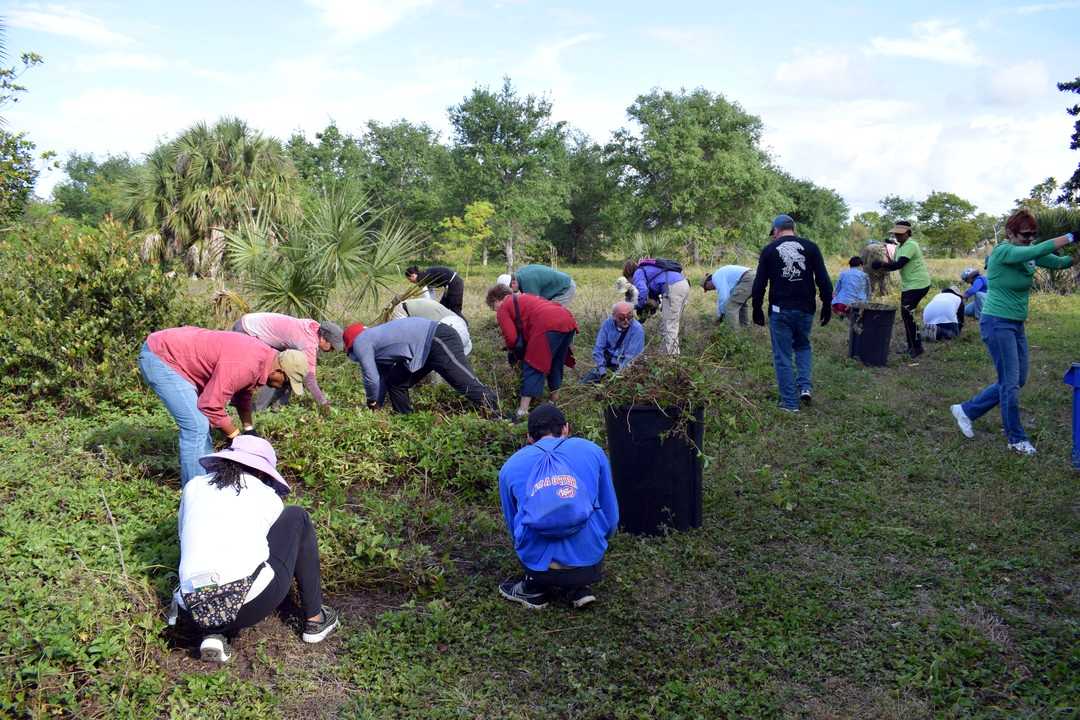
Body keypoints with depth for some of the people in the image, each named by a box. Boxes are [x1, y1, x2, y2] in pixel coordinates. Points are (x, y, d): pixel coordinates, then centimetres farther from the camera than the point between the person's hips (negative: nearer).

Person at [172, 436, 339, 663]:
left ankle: (215, 633, 11)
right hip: (253, 605, -3)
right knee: (296, 518, 20)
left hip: (197, 611, 4)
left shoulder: (194, 486, 17)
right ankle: (314, 618, 22)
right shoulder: (266, 495, 12)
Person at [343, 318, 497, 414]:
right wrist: (378, 406, 35)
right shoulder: (374, 338, 26)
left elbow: (371, 378, -2)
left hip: (437, 340, -10)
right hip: (428, 347, 10)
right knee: (395, 382, 17)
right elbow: (383, 376, 32)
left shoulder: (360, 343, -1)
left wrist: (372, 404, 16)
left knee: (467, 384, -15)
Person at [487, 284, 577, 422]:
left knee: (532, 368, -3)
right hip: (569, 321, 8)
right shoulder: (524, 297, 35)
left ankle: (522, 411, -7)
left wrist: (515, 352, 21)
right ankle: (554, 402, 33)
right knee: (556, 365, 23)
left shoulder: (503, 309, 10)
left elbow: (511, 338, 2)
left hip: (549, 327, -8)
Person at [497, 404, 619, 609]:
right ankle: (577, 588, 12)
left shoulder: (511, 466, 7)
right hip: (589, 566, 0)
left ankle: (535, 588, 17)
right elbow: (611, 515, 13)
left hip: (539, 566, 1)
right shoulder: (592, 451, 5)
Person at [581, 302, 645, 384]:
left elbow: (632, 356, -19)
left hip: (625, 367, -3)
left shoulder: (637, 330, -17)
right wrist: (602, 369, -13)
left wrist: (617, 373, -25)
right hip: (608, 363, 3)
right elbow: (598, 348, -3)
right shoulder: (607, 324, -7)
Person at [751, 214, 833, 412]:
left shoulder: (769, 250, 0)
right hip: (805, 310, 2)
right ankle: (805, 386, 5)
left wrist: (757, 310, 10)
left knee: (782, 356, 5)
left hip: (780, 311, -2)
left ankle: (790, 403, 6)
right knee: (803, 347, 24)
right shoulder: (810, 247, 2)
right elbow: (823, 280, 0)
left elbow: (759, 284, 0)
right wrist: (827, 306, 8)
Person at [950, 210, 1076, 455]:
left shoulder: (1028, 253, 7)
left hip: (1016, 325, 9)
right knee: (1010, 382, -2)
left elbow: (1059, 262, -2)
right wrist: (1070, 237, -35)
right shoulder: (1003, 252, -17)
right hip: (997, 323, -9)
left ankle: (966, 410, 24)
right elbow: (1036, 251, -33)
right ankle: (1016, 439, 11)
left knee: (1017, 380, 13)